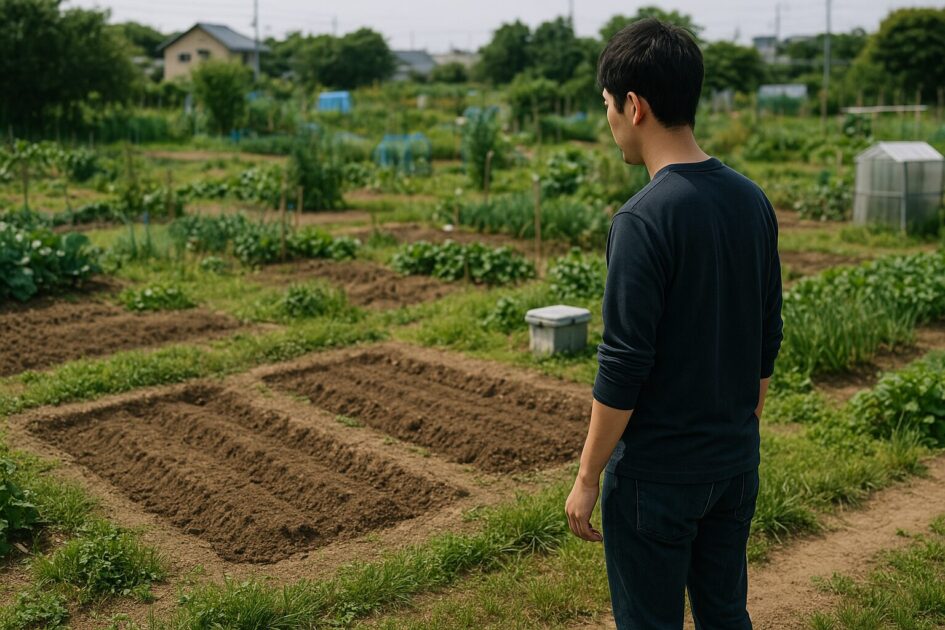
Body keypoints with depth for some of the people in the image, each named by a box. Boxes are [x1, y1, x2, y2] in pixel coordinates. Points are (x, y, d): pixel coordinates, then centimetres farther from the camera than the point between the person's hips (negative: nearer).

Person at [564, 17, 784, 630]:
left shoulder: (644, 220, -21)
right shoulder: (753, 202, 2)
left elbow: (624, 367, -20)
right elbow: (768, 339, 10)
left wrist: (587, 478, -10)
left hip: (656, 474, -7)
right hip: (736, 464, 7)